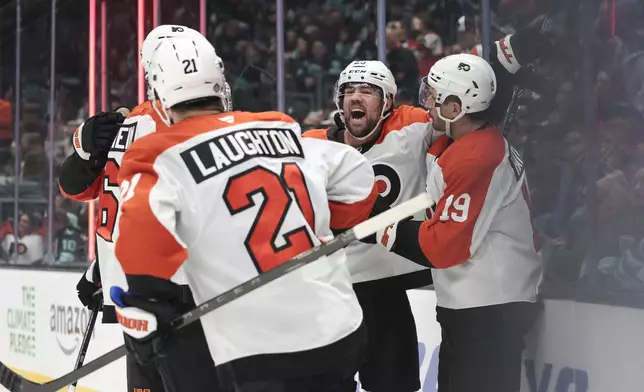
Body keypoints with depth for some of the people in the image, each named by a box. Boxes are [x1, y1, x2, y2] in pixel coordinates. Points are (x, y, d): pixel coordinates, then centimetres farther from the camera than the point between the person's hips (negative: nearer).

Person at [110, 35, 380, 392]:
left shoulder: (163, 159, -3)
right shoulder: (286, 132, 12)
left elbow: (142, 230, -20)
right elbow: (357, 180, 15)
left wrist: (145, 307, -9)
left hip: (260, 354, -5)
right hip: (341, 331, 5)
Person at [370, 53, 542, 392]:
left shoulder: (474, 159, -22)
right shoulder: (479, 143, 10)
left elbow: (444, 245, -23)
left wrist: (381, 229, -15)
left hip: (488, 311, -10)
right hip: (474, 305, 10)